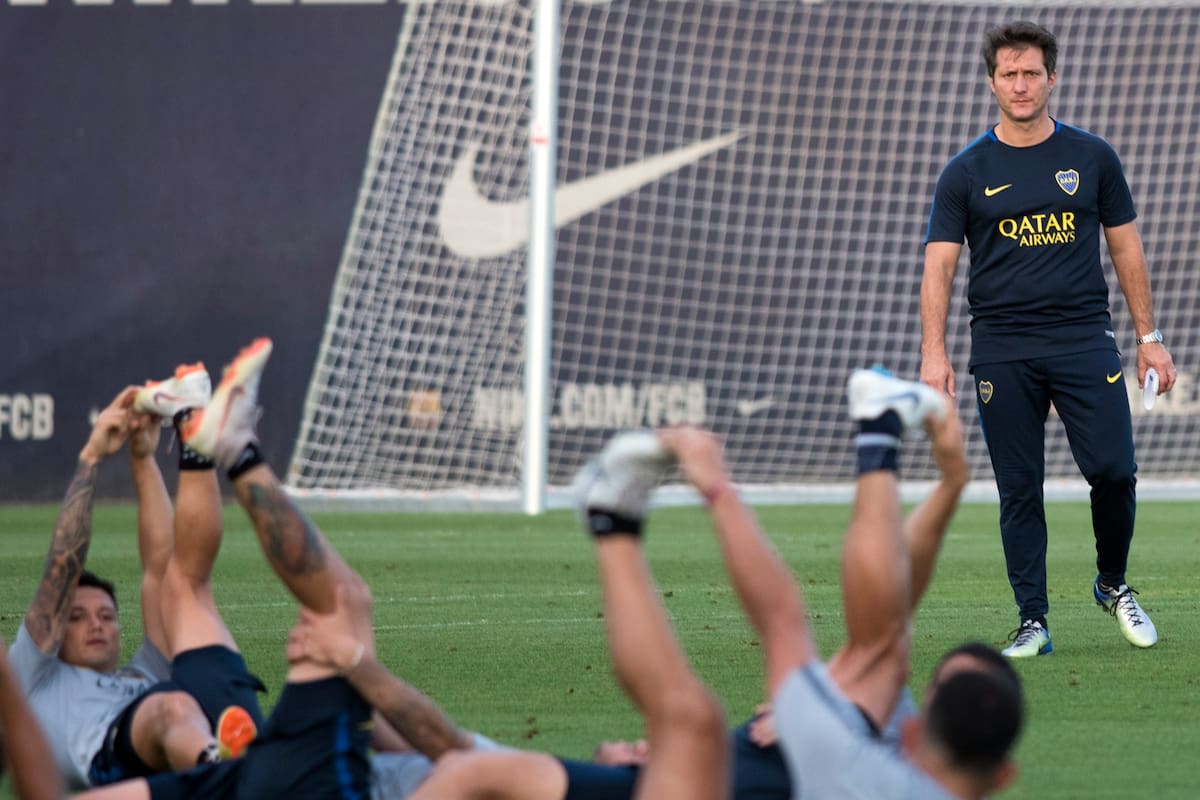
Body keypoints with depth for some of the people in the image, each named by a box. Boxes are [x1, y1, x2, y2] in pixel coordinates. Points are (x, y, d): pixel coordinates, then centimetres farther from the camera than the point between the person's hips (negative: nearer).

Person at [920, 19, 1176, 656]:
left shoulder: (1091, 157, 8)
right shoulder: (967, 173, 4)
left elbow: (1125, 247, 13)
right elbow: (938, 265, 2)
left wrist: (1148, 337, 9)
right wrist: (934, 354, -9)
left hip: (1084, 340, 0)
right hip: (1002, 351, 0)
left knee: (1113, 470, -10)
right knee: (1019, 491, 0)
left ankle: (1113, 584, 15)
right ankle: (1032, 622, 6)